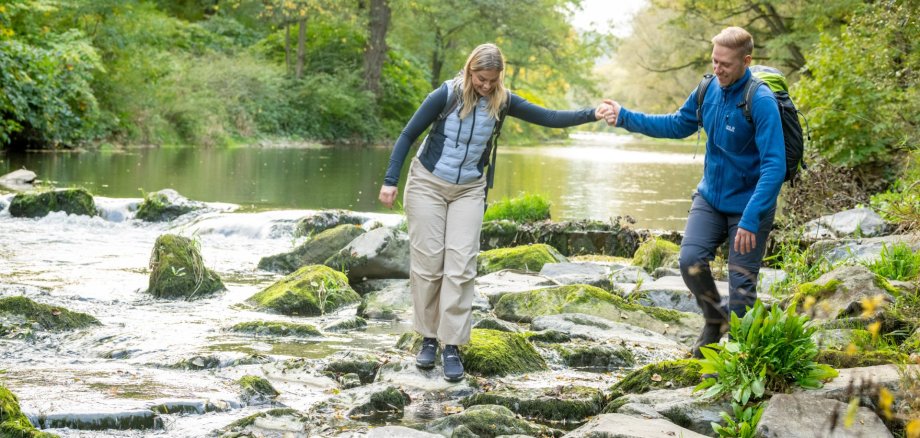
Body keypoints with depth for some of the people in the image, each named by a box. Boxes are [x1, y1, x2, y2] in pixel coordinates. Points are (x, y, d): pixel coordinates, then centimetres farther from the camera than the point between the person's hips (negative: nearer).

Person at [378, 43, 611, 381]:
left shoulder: (502, 101, -8)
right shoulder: (447, 95, -17)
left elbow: (549, 118, -7)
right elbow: (408, 135, -10)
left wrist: (592, 115, -19)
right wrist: (390, 181, -14)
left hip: (469, 190, 2)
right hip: (428, 184, -2)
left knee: (460, 265, -6)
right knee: (427, 261, -1)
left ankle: (451, 346, -5)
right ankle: (428, 339, 10)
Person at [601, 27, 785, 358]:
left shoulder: (761, 102, -24)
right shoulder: (708, 90, -4)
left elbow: (774, 166, -28)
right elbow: (677, 125, 15)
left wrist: (750, 219, -35)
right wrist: (625, 117, 6)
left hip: (749, 205, -5)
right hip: (710, 197, 5)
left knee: (741, 284, -1)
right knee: (690, 260, -9)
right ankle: (714, 321, 18)